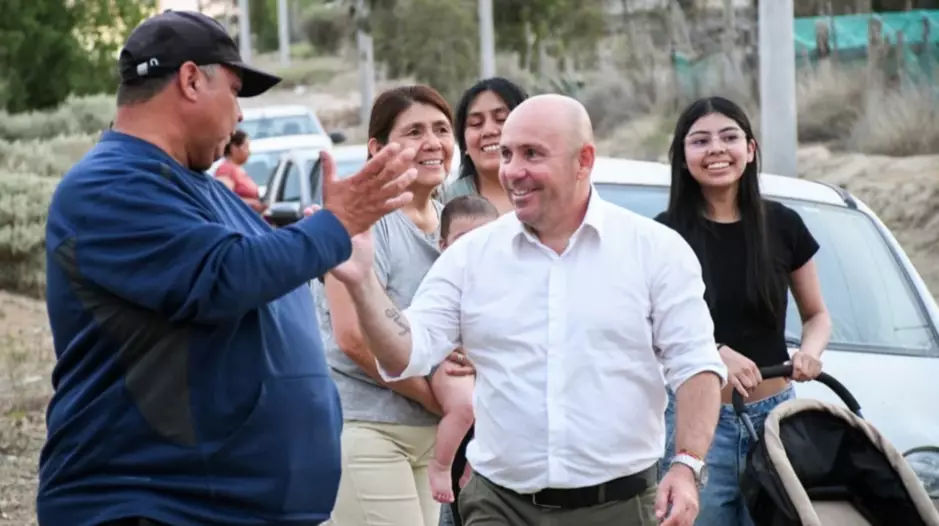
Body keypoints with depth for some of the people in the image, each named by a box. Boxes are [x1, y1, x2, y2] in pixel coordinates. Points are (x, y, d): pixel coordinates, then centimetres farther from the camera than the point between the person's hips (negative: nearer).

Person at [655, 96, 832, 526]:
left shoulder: (782, 226, 3)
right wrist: (714, 352, -20)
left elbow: (817, 315, 14)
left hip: (774, 414, 2)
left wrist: (811, 350, -9)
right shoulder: (665, 234, -3)